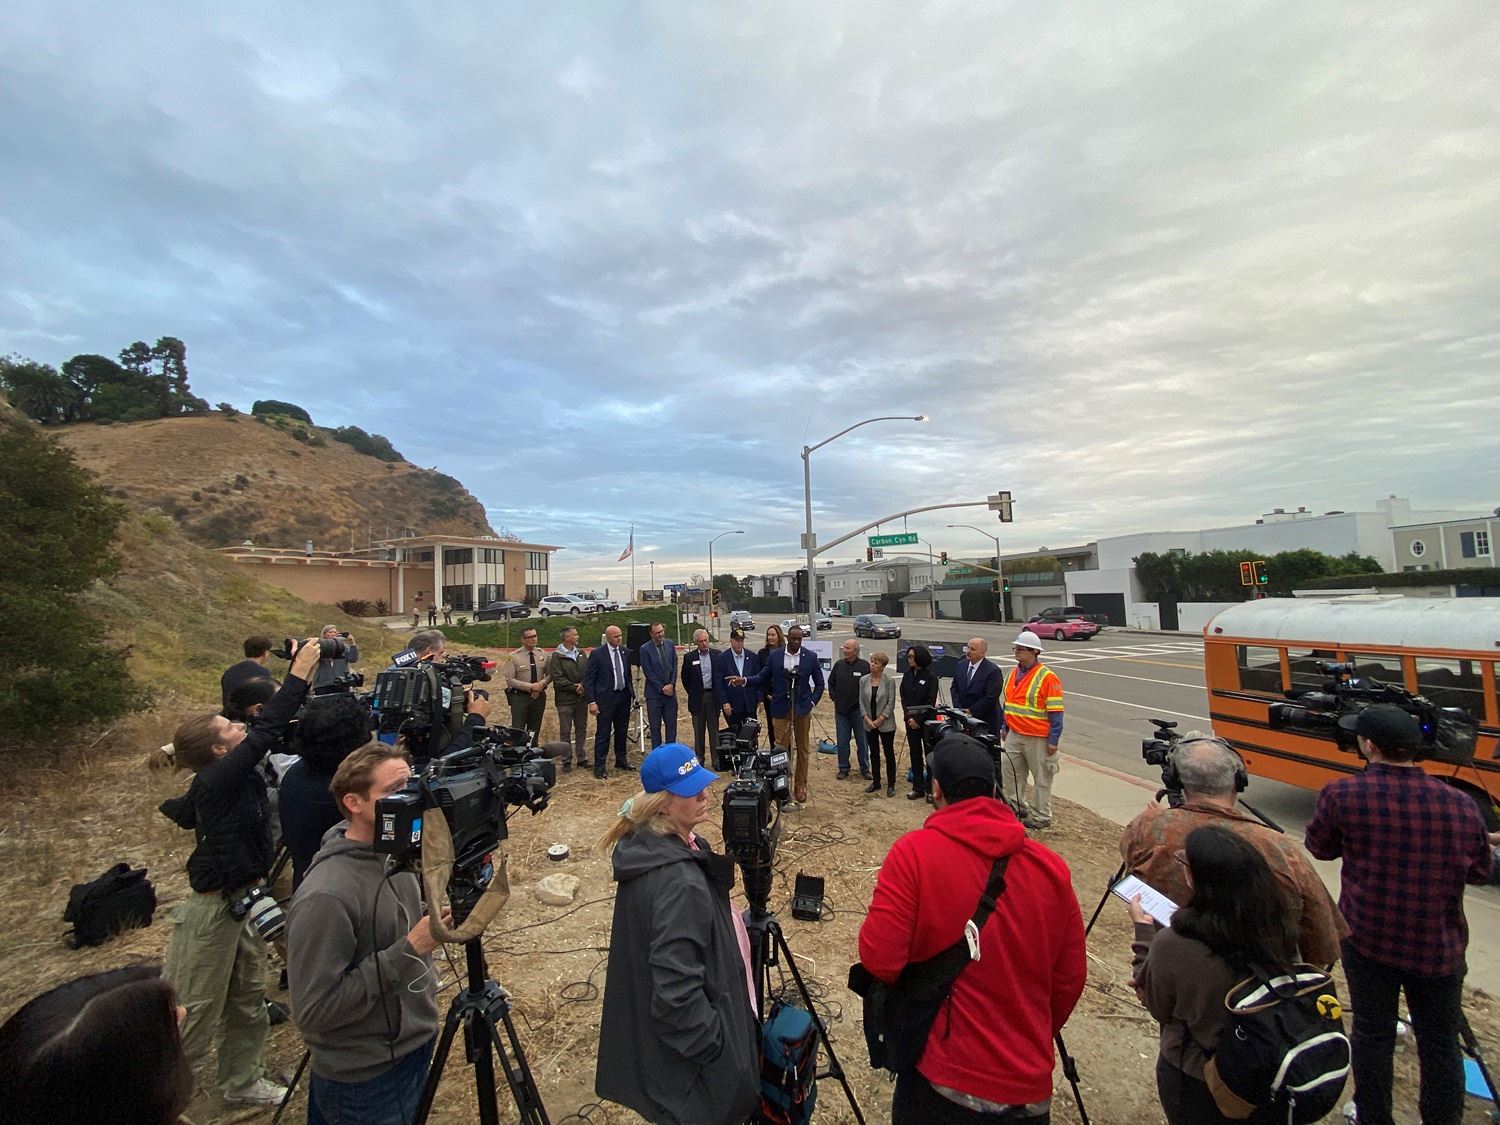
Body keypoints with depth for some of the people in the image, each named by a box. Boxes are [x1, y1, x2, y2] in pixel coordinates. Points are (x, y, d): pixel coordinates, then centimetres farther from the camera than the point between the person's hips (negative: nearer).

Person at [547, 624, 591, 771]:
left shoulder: (580, 654, 8)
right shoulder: (557, 656, -9)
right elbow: (557, 678, -14)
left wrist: (582, 685, -11)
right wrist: (574, 687, -13)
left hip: (581, 698, 5)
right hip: (565, 699, -5)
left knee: (581, 729, 12)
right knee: (565, 731, 4)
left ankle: (581, 758, 22)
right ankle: (567, 760, 13)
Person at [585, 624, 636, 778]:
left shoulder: (625, 652, 4)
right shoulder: (597, 654, -11)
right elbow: (588, 679, -9)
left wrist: (632, 693, 8)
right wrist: (592, 702, -13)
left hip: (624, 696, 5)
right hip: (605, 698, -5)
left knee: (622, 731, 16)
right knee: (603, 733, 1)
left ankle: (621, 760, 32)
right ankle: (599, 767, 11)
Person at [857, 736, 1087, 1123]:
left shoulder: (913, 852, -18)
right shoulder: (1052, 868, -6)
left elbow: (879, 960, -22)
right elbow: (1070, 979, 3)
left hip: (940, 1079, -2)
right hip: (1030, 1090, 3)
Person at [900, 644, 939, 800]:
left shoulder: (931, 676, -10)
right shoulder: (907, 675, 4)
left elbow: (931, 702, -11)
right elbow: (903, 698, 5)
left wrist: (918, 719, -13)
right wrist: (908, 717, -7)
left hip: (927, 720, -5)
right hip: (910, 720, 5)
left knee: (929, 754, 1)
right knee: (915, 754, 11)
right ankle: (918, 789, 20)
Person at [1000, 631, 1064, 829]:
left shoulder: (1047, 677, -13)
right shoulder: (1013, 673, 9)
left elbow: (1056, 712, -13)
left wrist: (1053, 740, -14)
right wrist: (1005, 728, 20)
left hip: (1038, 738, -7)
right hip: (1014, 735, 7)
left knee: (1042, 778, 6)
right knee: (1011, 772, 13)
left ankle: (1041, 817, 18)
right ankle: (1017, 806, 30)